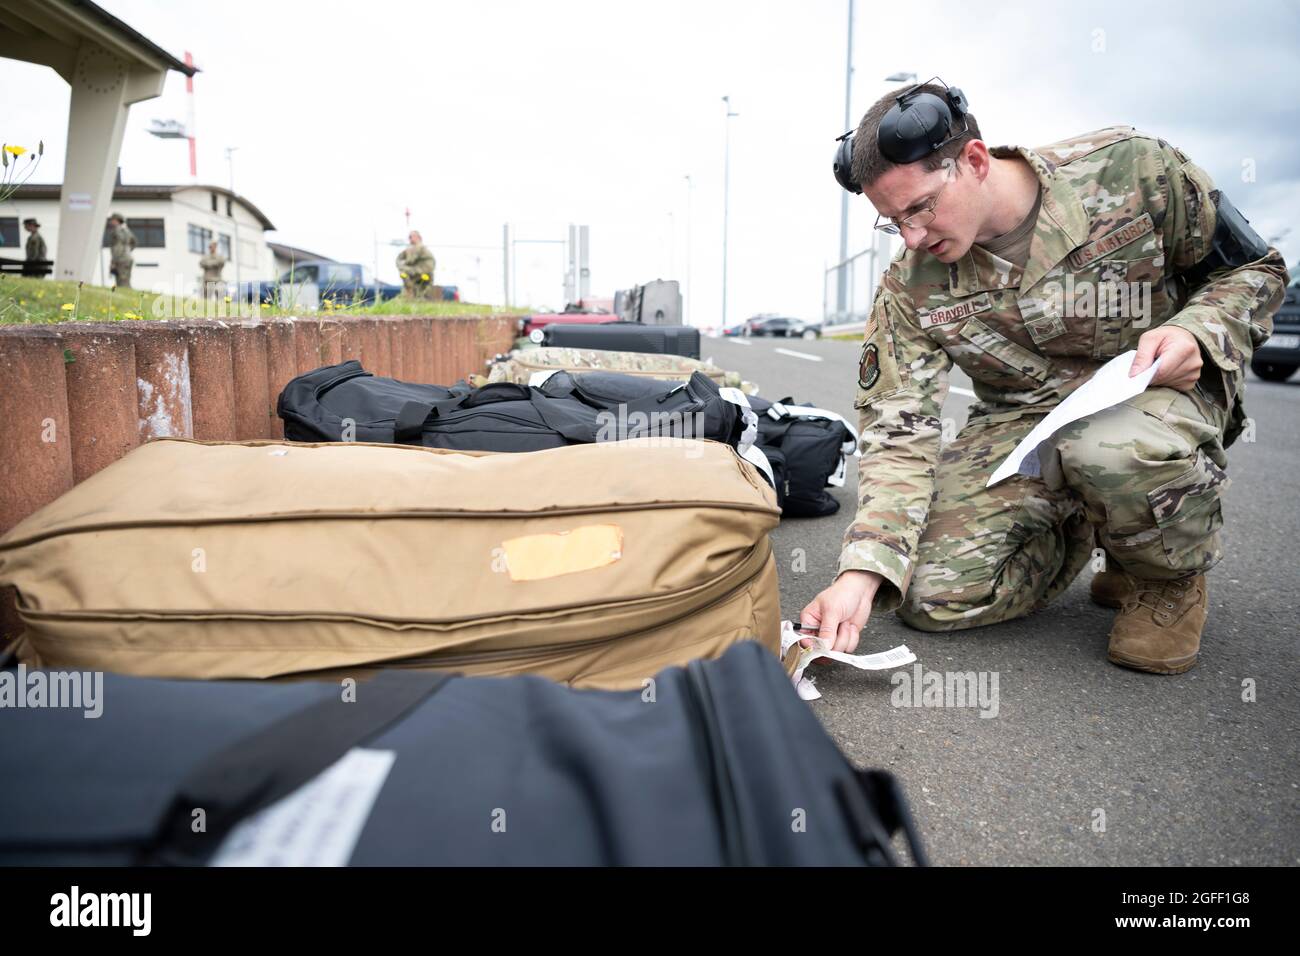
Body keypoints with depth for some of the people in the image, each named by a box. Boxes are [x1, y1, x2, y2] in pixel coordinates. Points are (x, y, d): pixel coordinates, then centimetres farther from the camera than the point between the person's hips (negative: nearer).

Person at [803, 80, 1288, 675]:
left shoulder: (1131, 168, -15)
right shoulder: (910, 287, -10)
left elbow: (1254, 268, 0)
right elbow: (898, 431, -13)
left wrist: (1195, 334, -23)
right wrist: (861, 571, -26)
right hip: (1017, 423, 3)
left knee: (1115, 444, -40)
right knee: (933, 594, -15)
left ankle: (1170, 574, -4)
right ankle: (1081, 530, 15)